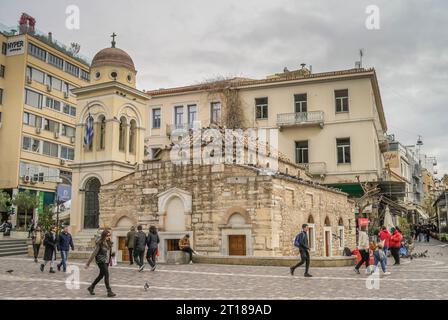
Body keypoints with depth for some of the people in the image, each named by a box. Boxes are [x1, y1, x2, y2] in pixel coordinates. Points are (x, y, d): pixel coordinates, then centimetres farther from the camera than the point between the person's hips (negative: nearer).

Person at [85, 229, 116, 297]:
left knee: (101, 275, 16)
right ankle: (109, 292, -3)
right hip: (101, 262, -8)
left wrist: (112, 254, -1)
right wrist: (88, 263, -14)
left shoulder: (108, 243, 8)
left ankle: (91, 287, 34)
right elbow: (94, 253, -14)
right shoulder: (100, 243, -14)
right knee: (106, 275, -9)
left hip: (107, 262, 8)